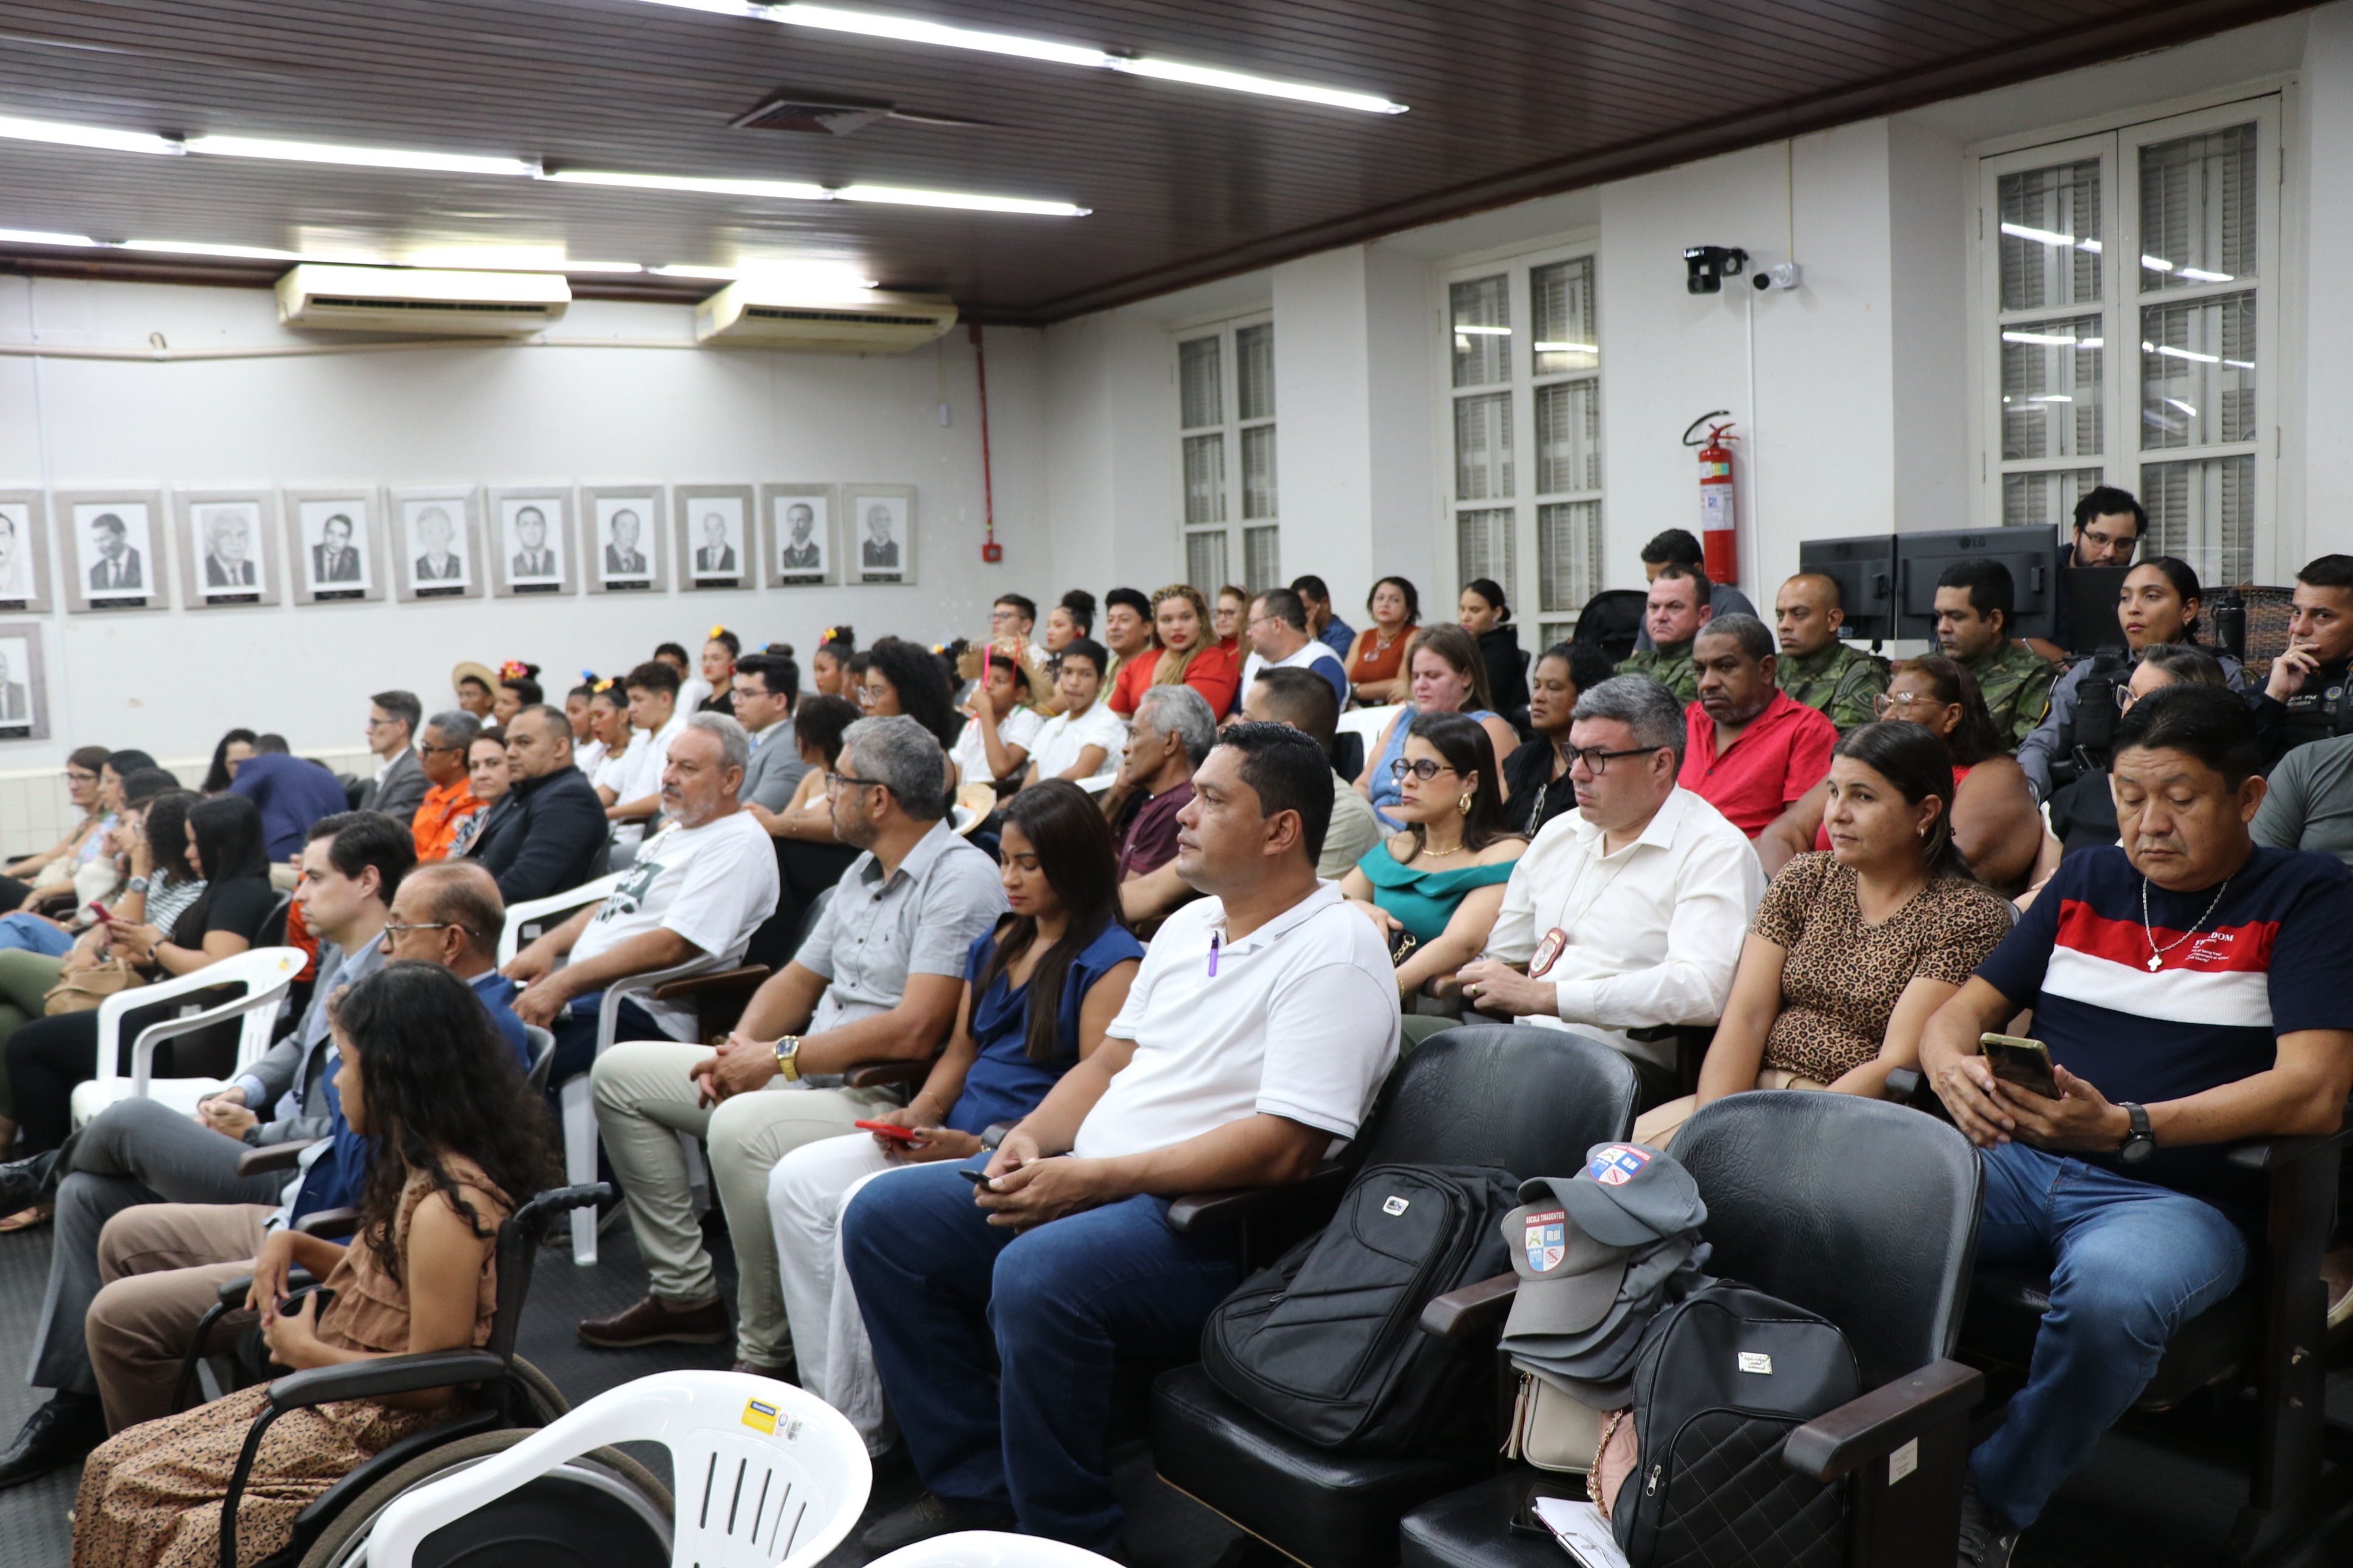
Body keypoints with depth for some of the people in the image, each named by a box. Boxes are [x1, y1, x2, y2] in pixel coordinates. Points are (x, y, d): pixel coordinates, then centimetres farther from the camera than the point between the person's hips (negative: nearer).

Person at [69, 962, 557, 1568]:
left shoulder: (446, 1206, -27)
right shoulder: (427, 1171, 3)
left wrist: (305, 1351, -12)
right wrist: (297, 1245, 4)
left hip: (377, 1429, -9)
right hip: (347, 1399, 9)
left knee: (135, 1491, -5)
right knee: (113, 1463, 8)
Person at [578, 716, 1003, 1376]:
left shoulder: (961, 881, -17)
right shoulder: (865, 871, 14)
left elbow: (915, 1033, -26)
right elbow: (799, 980, 21)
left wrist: (780, 1057, -18)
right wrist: (741, 1048, 0)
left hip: (892, 1098, -10)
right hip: (806, 1072, 10)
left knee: (742, 1128, -38)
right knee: (620, 1072, 11)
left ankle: (765, 1355, -19)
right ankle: (685, 1292, 13)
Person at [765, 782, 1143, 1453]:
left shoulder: (1109, 963, -12)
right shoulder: (998, 944, 15)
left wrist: (978, 1148, -22)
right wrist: (917, 1114, 2)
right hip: (956, 1139, 9)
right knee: (795, 1180, -5)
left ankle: (859, 1429, -10)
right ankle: (825, 1393, -3)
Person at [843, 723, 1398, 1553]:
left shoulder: (1335, 950, -13)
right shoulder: (1189, 925, 16)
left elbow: (1282, 1149, -21)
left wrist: (1095, 1181, -21)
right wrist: (1032, 1136, 0)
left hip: (1205, 1223, -9)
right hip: (1083, 1180, 9)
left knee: (1038, 1275, -35)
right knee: (883, 1219, 0)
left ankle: (1070, 1538, -11)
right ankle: (974, 1491, 7)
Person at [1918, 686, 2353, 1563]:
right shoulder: (2089, 879, 18)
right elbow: (1968, 1009, 17)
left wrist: (2125, 1127, -24)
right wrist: (1952, 1069, -9)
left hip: (2180, 1194, -4)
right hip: (2018, 1162, 4)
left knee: (2111, 1292, -38)